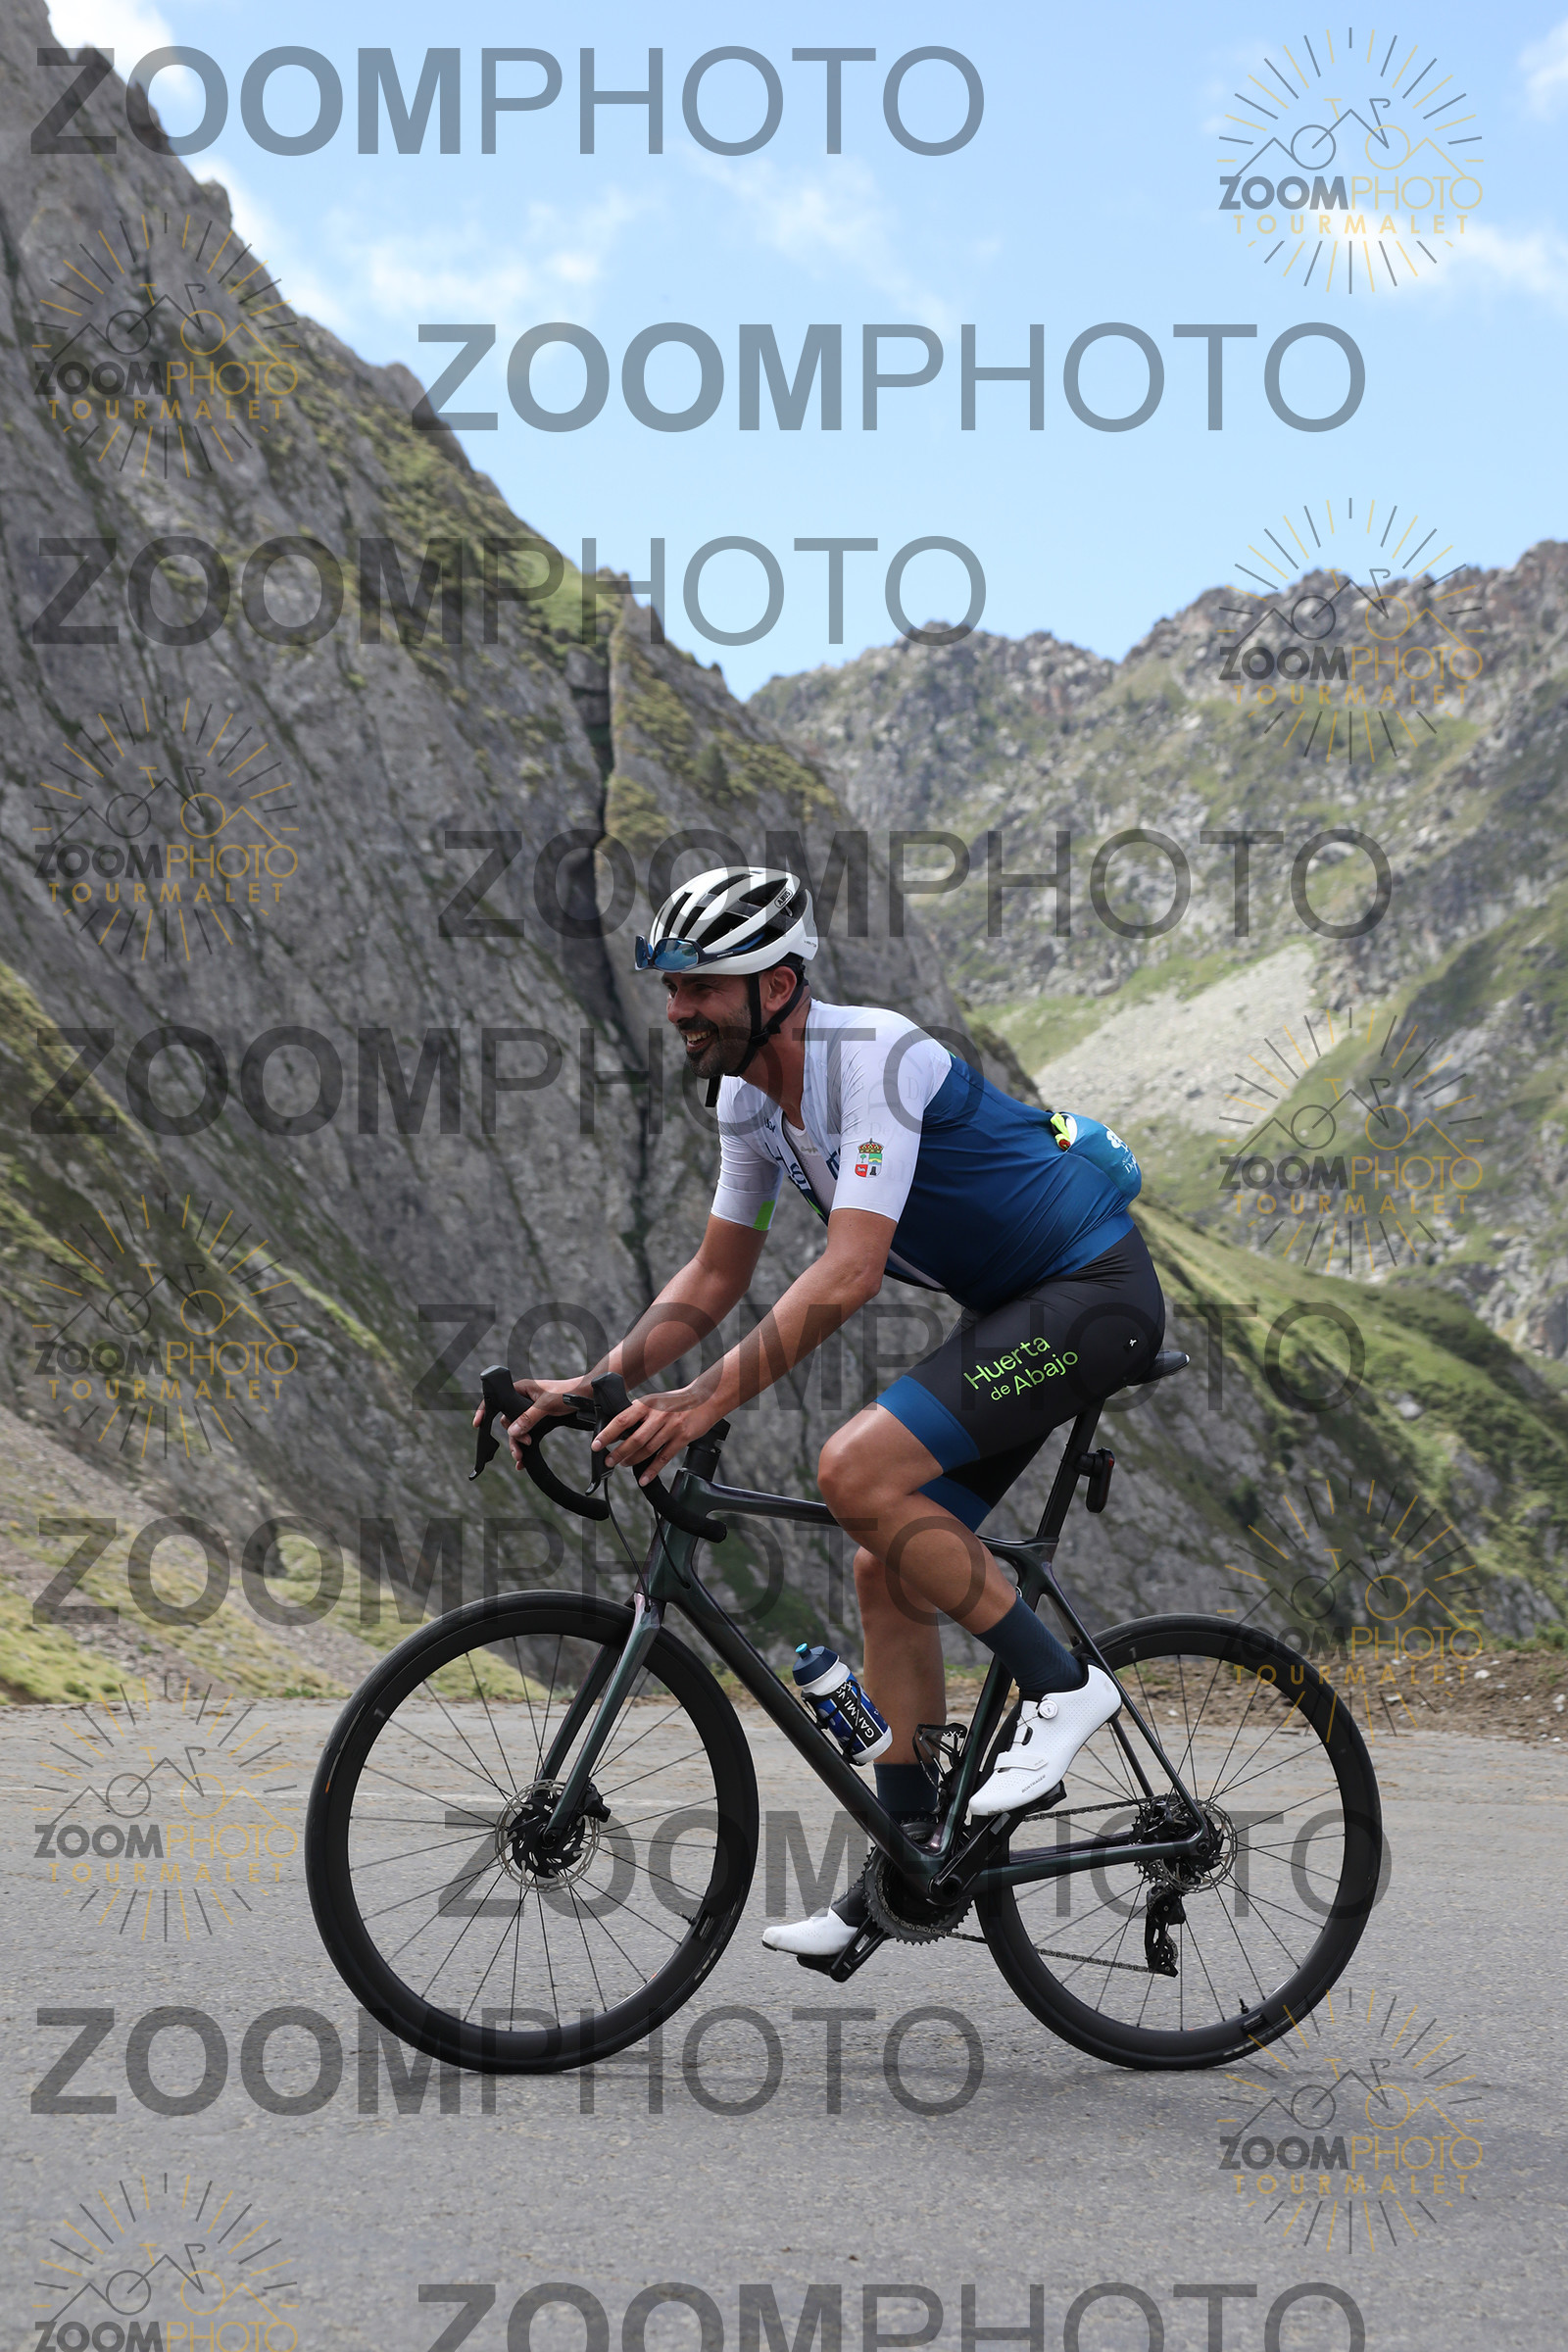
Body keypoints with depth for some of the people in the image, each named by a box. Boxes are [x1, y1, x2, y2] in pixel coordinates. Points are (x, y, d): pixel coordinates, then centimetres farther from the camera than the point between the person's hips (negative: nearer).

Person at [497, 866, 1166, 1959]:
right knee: (890, 1572, 4)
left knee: (858, 1472, -24)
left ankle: (1061, 1682, -11)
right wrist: (595, 1386, 0)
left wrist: (705, 1401, -36)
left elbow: (849, 1274, -33)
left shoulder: (872, 1057, -26)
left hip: (1098, 1294, -9)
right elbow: (718, 1274, 11)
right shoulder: (749, 1096, 2)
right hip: (1012, 1308, 9)